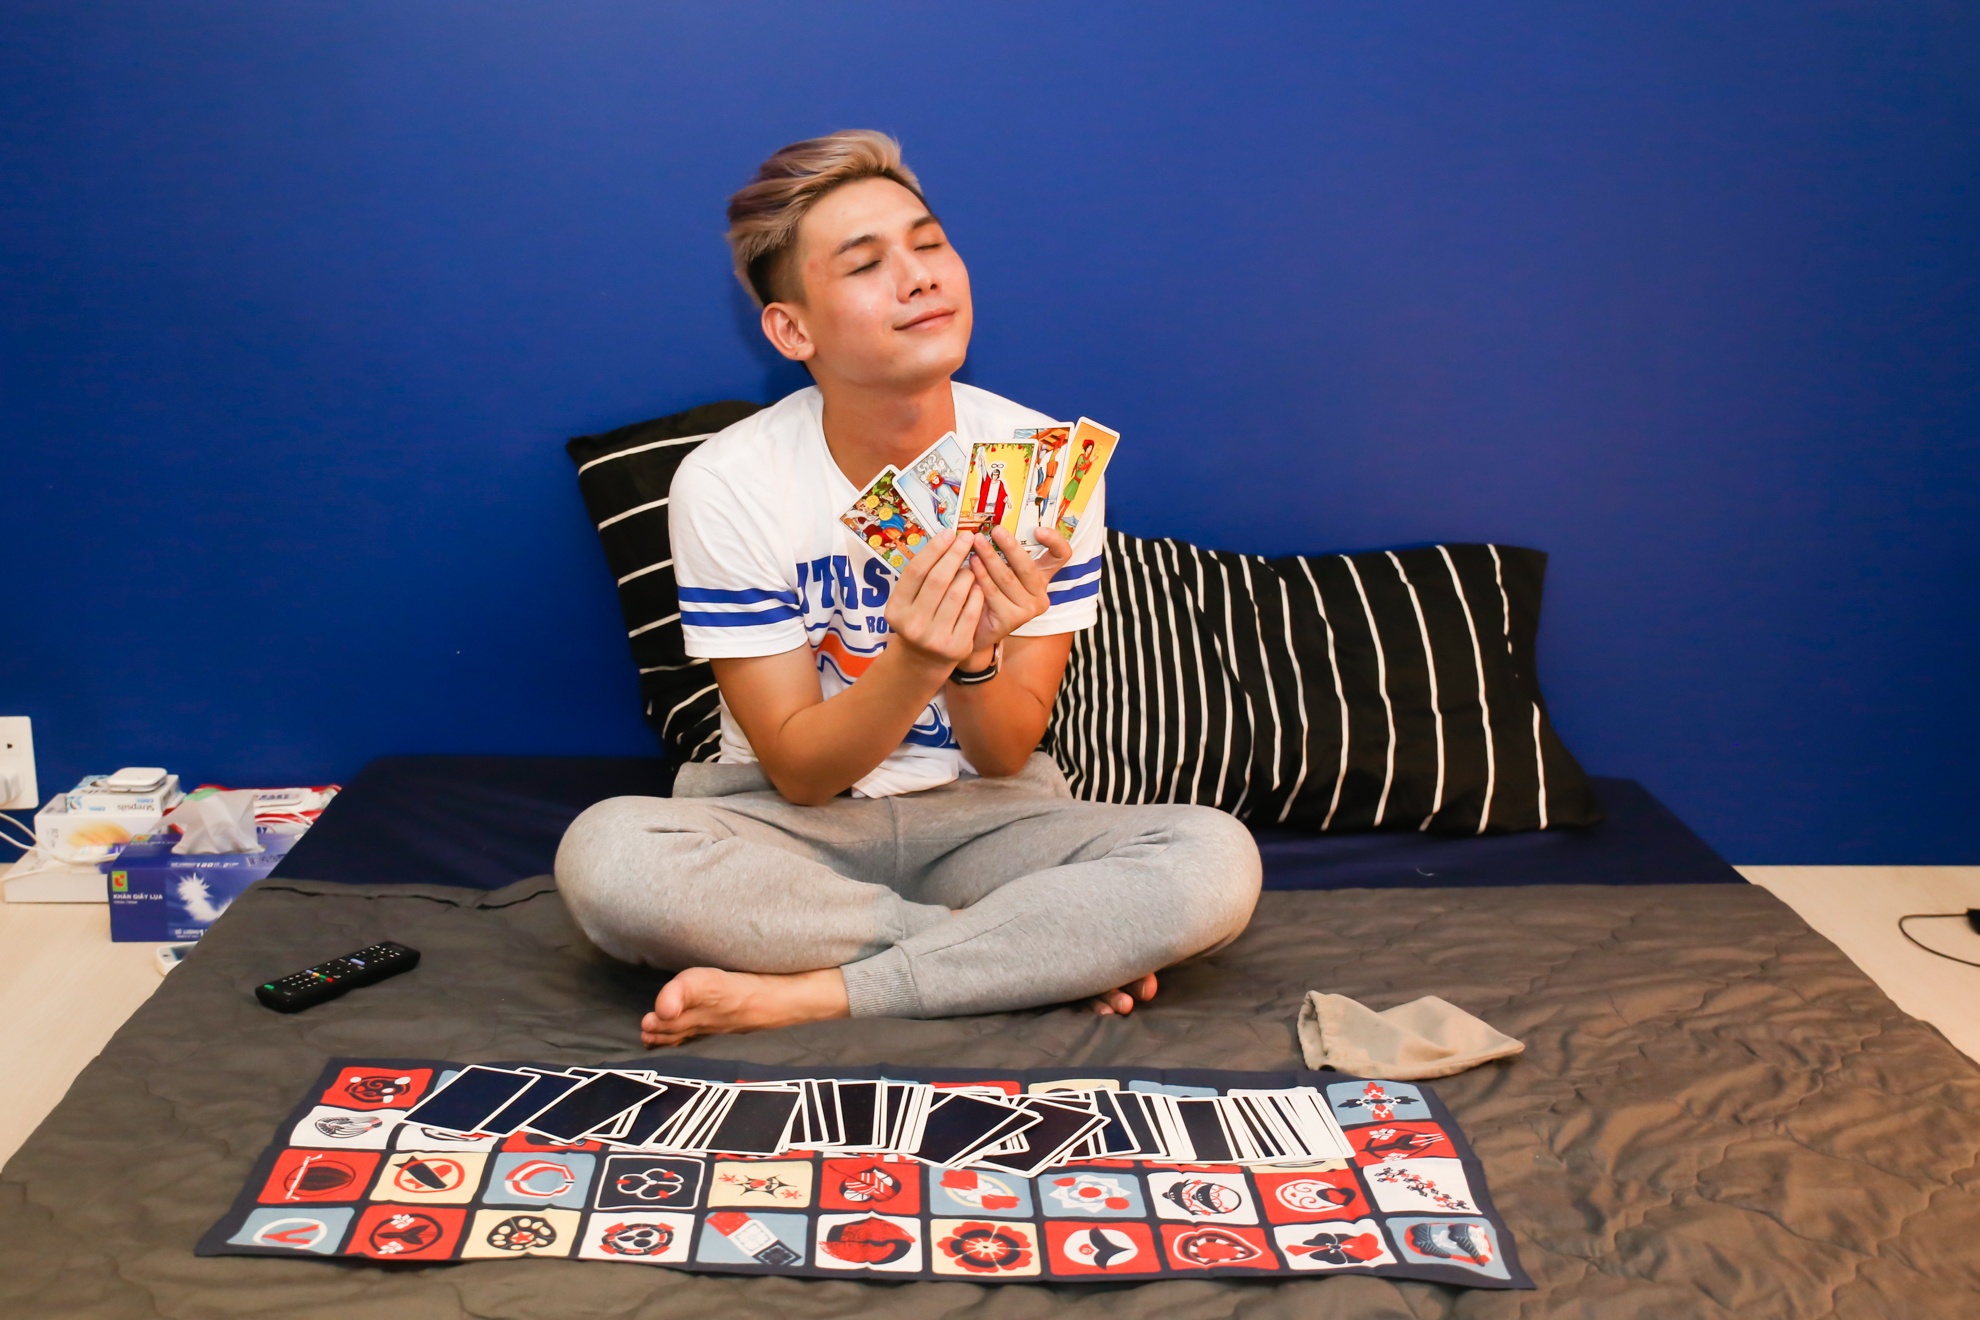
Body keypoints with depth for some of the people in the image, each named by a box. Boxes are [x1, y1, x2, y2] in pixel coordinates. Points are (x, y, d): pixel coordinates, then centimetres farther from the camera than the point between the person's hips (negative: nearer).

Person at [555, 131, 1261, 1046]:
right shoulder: (729, 485, -14)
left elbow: (1004, 757, -7)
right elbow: (799, 772, -13)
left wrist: (974, 657, -29)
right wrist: (913, 664, -32)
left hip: (979, 814, 1)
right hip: (789, 821, 0)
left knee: (1217, 860, -27)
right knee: (603, 855, -34)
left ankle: (800, 995, -21)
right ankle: (1048, 952, -18)